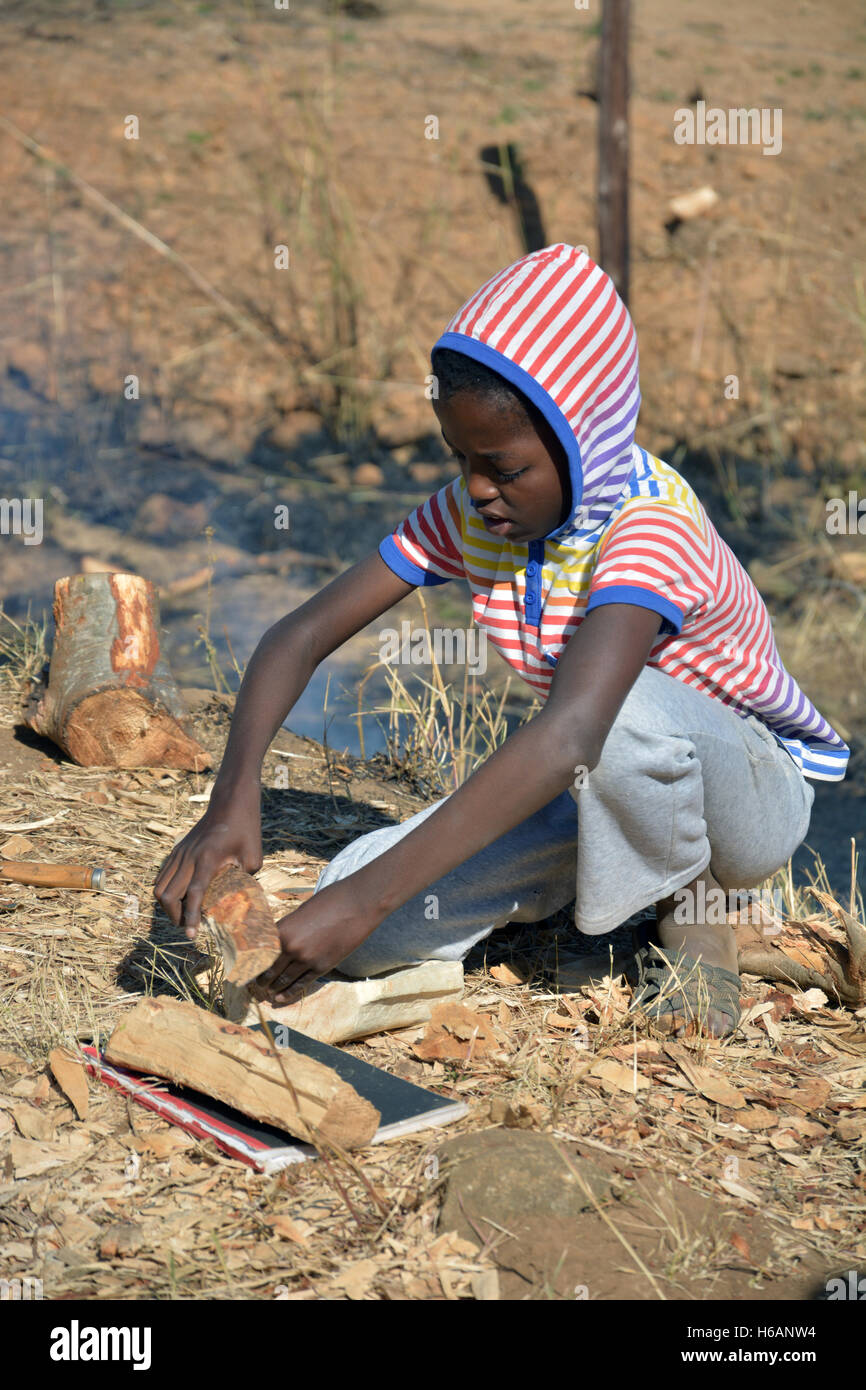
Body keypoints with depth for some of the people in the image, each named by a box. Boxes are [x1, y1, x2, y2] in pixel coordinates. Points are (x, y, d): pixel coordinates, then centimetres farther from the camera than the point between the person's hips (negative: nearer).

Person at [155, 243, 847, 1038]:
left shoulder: (652, 529, -32)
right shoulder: (469, 512, -11)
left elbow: (571, 735, -47)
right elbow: (301, 637, -13)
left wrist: (371, 895, -52)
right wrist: (232, 802, -32)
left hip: (757, 792, -5)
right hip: (597, 792, 5)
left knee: (624, 704, -41)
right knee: (354, 925, -16)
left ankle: (691, 906, -9)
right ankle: (609, 875, 4)